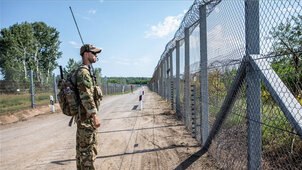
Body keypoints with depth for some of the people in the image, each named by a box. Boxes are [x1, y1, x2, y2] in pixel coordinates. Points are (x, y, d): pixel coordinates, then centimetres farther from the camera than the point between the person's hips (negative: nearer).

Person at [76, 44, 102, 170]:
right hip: (86, 118, -10)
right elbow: (86, 95, -23)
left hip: (81, 118, 10)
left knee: (81, 149, 17)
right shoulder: (83, 71, -16)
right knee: (89, 150, -3)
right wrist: (95, 116, -23)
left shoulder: (83, 71, 16)